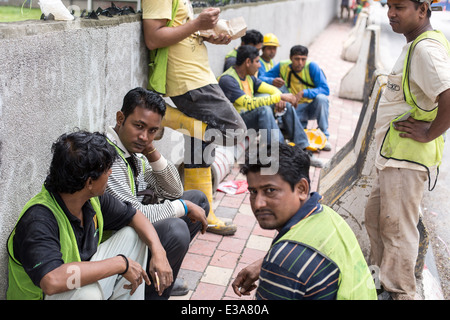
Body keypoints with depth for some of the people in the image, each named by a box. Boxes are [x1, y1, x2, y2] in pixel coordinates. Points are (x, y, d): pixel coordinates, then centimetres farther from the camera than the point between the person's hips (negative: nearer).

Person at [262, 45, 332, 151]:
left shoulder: (312, 66, -11)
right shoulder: (282, 67, -5)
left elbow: (325, 89, -17)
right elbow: (261, 79, -3)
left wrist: (304, 93, -31)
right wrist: (273, 81, -27)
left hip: (313, 106, 0)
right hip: (296, 108, 0)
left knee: (321, 98, -34)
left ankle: (324, 136, -17)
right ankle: (302, 124, 8)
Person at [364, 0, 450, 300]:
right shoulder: (418, 44, 13)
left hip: (407, 158, -11)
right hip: (395, 155, 11)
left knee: (397, 228, -1)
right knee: (375, 216, 21)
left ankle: (401, 293, 14)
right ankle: (383, 278, 36)